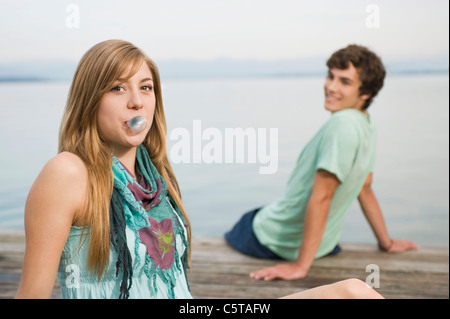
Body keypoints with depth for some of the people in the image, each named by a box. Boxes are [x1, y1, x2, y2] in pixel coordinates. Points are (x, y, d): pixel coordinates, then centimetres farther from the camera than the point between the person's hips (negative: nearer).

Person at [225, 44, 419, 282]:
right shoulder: (367, 126, -1)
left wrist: (301, 265, -29)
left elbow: (321, 197, -32)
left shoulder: (343, 124, -30)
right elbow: (364, 189, 7)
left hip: (278, 241, -8)